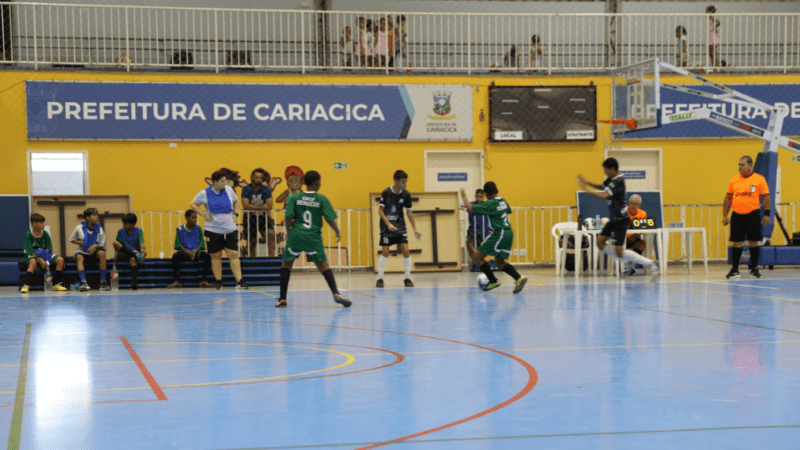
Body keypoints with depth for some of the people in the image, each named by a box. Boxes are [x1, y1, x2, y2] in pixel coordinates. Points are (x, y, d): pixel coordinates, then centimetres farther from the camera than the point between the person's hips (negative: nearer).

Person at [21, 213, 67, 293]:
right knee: (33, 262, -40)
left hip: (45, 255, 5)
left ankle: (56, 284, -10)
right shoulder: (28, 235, -11)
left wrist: (47, 261, -18)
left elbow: (49, 250, -1)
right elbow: (30, 251, -17)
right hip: (33, 256, -5)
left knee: (60, 260, -15)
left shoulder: (45, 234, 0)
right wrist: (41, 260, -27)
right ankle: (26, 285, -39)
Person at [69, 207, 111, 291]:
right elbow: (71, 239, 11)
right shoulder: (79, 228, -2)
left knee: (102, 253, -32)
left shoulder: (99, 229, -1)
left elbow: (102, 245, 0)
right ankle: (83, 282, -45)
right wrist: (79, 242, -10)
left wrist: (96, 246, -23)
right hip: (82, 252, 0)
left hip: (94, 253, 1)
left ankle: (103, 281, -29)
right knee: (79, 257, -34)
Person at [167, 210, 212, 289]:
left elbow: (201, 242, 2)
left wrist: (195, 252, -16)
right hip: (184, 252, -1)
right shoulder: (180, 229, 4)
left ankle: (204, 280, -22)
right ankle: (176, 281, -28)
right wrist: (187, 252, -19)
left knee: (207, 255, -29)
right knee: (175, 256, -33)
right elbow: (178, 244, -3)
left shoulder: (198, 229, 9)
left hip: (196, 252, 1)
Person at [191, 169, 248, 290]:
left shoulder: (228, 190, 3)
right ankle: (218, 281, 17)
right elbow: (192, 204, 6)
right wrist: (203, 214, -5)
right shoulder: (205, 193, -5)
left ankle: (239, 281, -6)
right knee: (216, 256, 6)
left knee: (234, 254, -5)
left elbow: (236, 201, 21)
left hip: (230, 229, 2)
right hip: (213, 230, -2)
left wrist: (235, 212, 7)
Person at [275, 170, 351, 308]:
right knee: (323, 263, 3)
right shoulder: (321, 199, 0)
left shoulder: (295, 198, 3)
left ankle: (282, 299, 12)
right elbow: (330, 219, -3)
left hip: (296, 235, 1)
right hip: (313, 236, -1)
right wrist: (338, 233, 13)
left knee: (286, 263, 14)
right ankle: (336, 293, -14)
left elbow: (288, 218, -2)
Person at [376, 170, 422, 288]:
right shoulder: (386, 193, -11)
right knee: (385, 251, -9)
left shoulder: (406, 195, -1)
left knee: (405, 250, -7)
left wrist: (415, 229, 3)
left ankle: (407, 278, 2)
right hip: (386, 226, -3)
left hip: (400, 226, 3)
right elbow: (381, 210, -7)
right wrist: (388, 224, -20)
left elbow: (409, 212, 6)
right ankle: (380, 278, 3)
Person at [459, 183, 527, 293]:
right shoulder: (503, 201, 11)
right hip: (508, 233, 9)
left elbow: (471, 209, -15)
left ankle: (493, 281, -1)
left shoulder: (489, 204, -13)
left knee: (477, 257, -1)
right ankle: (519, 278, 2)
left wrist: (464, 197, -1)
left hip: (499, 234, -9)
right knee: (499, 261, 18)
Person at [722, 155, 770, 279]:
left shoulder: (759, 179, -1)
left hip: (753, 215, -2)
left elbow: (766, 198, 0)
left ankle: (754, 269, 14)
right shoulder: (734, 180, 8)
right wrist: (724, 215, 8)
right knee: (737, 243, 3)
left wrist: (767, 214, -7)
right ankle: (734, 270, 8)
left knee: (754, 242, 2)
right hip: (737, 215, 2)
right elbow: (728, 198, 13)